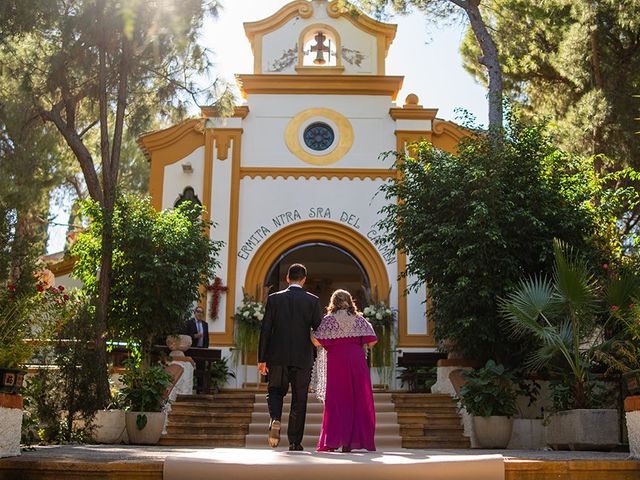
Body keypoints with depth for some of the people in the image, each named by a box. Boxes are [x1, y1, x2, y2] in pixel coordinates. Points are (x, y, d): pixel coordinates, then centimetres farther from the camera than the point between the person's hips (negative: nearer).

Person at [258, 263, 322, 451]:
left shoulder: (274, 299, 0)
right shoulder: (312, 300, -2)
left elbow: (265, 330, -1)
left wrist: (262, 358, 3)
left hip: (278, 357, 1)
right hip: (303, 358, 0)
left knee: (275, 391, 17)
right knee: (299, 399, 8)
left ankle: (275, 419, -12)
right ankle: (295, 441, 9)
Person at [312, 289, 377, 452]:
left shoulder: (329, 320, 1)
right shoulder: (359, 319, 7)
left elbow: (317, 341, -10)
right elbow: (371, 341, -2)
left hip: (336, 361, -1)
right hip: (357, 361, 1)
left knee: (336, 401, 3)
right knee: (358, 401, 6)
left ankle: (332, 440, -1)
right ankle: (353, 440, 5)